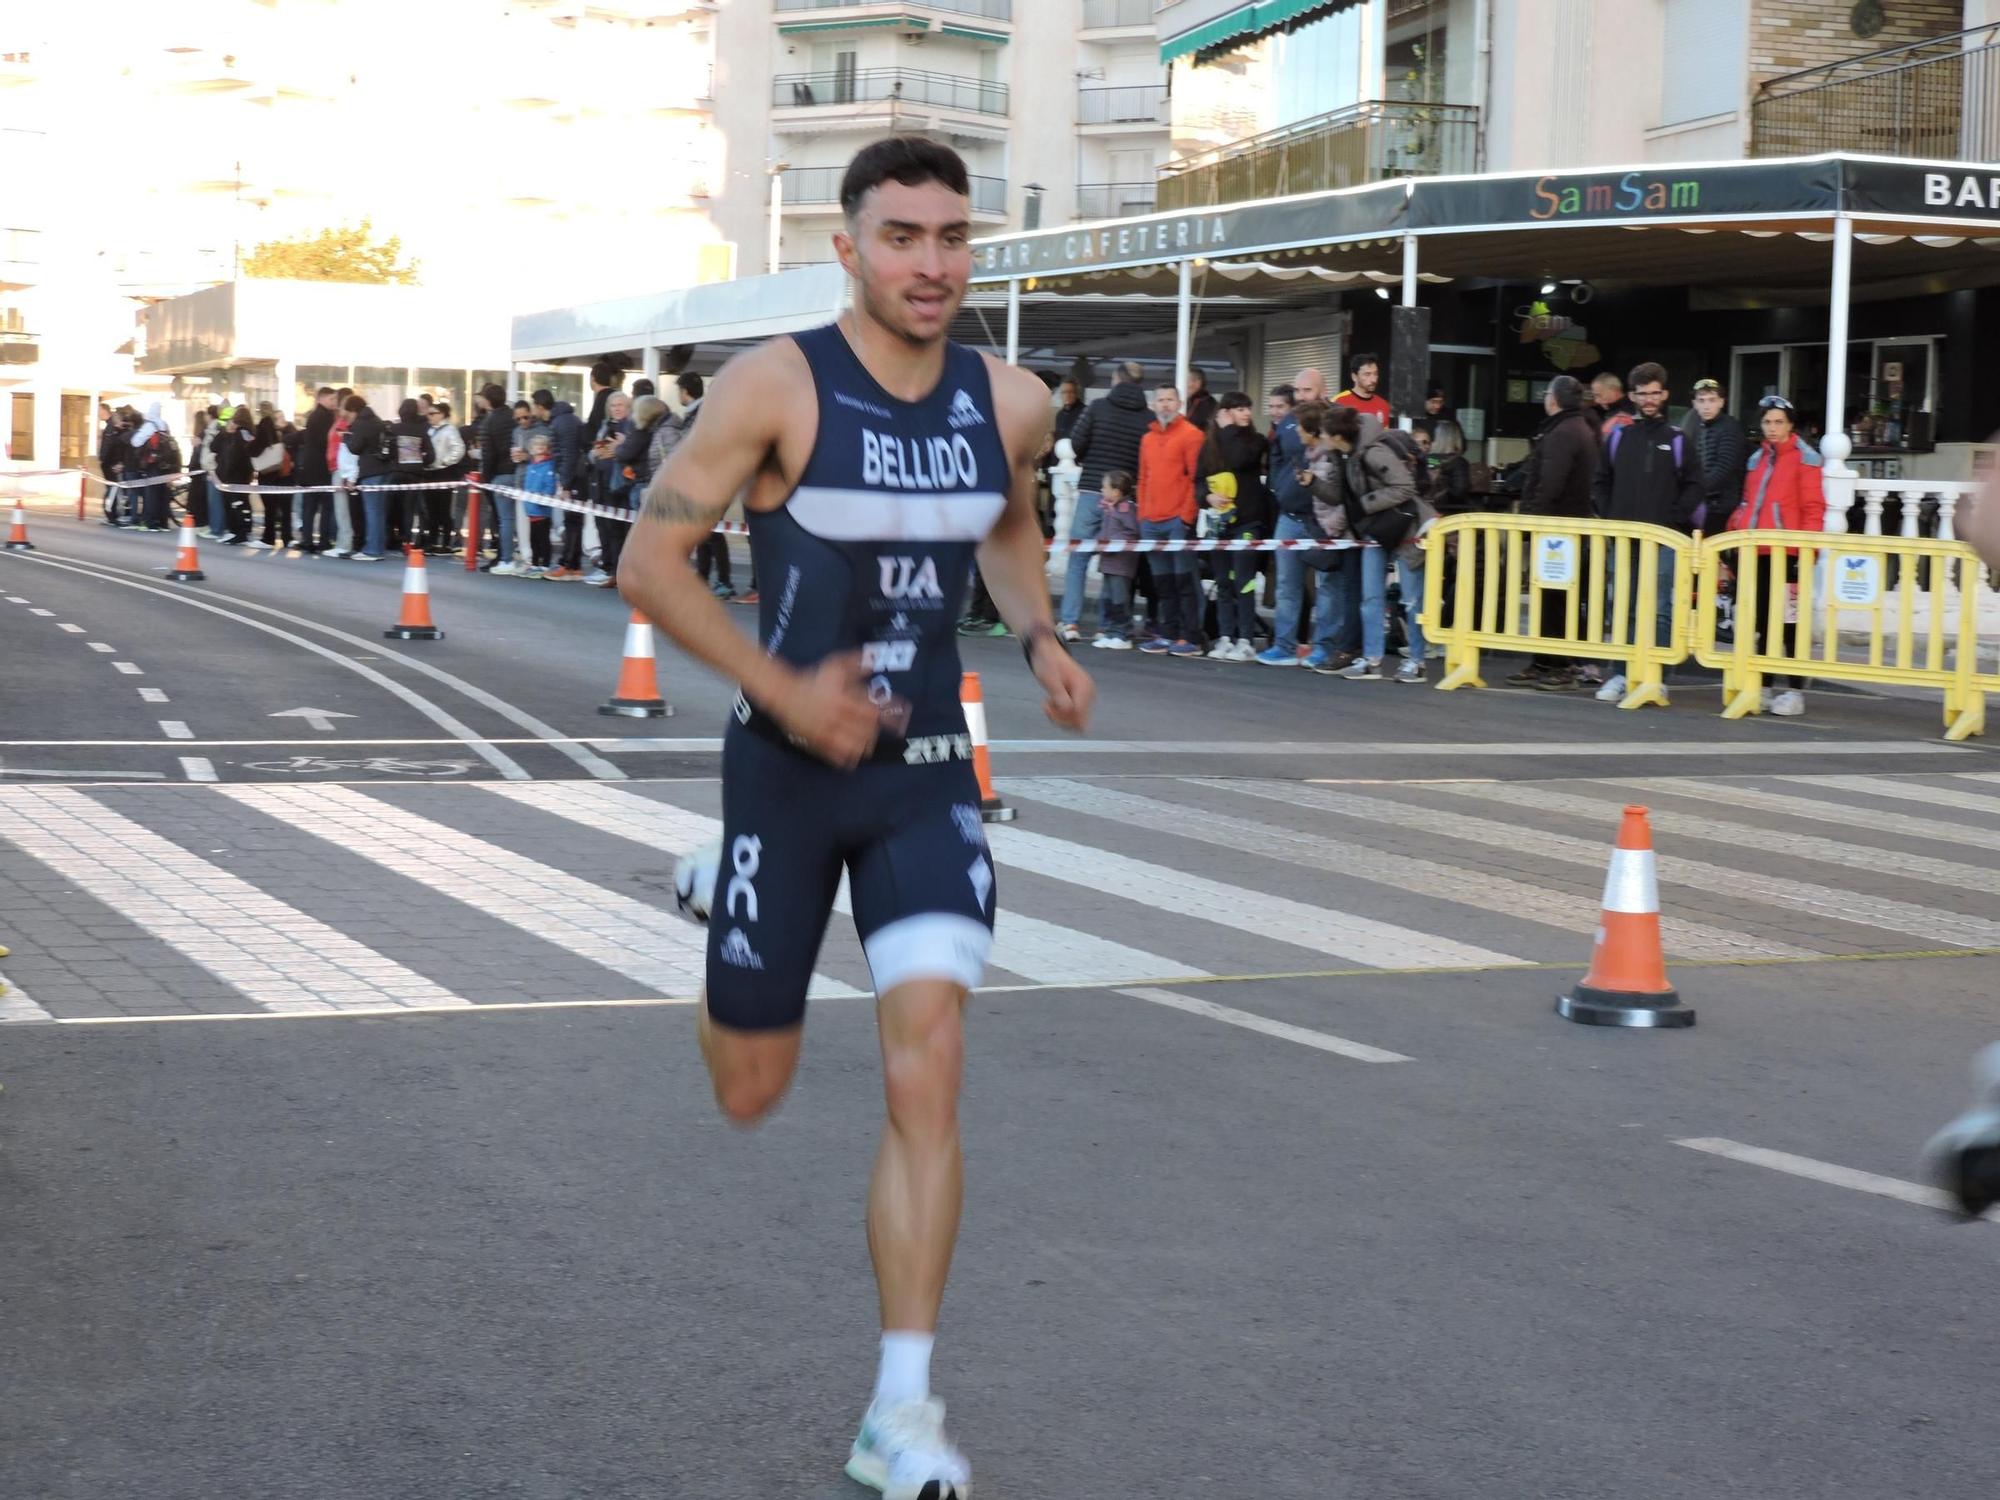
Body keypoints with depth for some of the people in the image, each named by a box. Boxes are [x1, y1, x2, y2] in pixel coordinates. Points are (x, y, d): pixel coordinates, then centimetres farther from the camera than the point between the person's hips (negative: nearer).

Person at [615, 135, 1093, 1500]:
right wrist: (784, 688, -20)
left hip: (929, 774, 2)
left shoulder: (1011, 403, -1)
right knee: (750, 1090, 11)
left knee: (928, 1070, -13)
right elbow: (650, 562, -12)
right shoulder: (780, 387, -14)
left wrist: (1041, 638, 2)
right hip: (789, 767, -2)